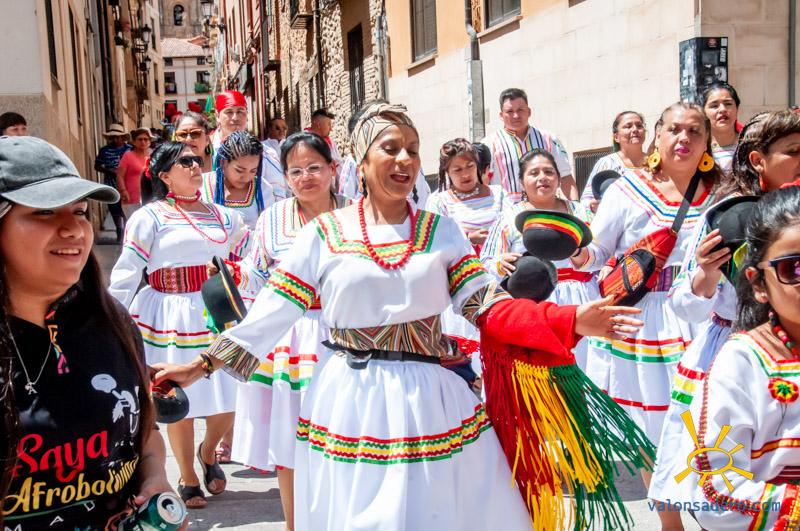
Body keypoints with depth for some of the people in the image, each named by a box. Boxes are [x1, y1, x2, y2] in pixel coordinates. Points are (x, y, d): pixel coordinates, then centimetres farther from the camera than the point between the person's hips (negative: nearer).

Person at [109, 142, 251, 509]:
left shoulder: (223, 216, 10)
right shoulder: (148, 217, -3)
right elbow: (126, 274, -5)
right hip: (171, 320, -3)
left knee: (226, 403, 4)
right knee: (180, 405, 5)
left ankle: (208, 453, 37)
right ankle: (187, 479, 27)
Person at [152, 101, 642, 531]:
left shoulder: (441, 231, 3)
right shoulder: (324, 234, -2)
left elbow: (489, 307, -2)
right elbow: (271, 313, 0)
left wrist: (570, 322, -13)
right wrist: (202, 365, -3)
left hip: (429, 400, 1)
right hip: (350, 402, -1)